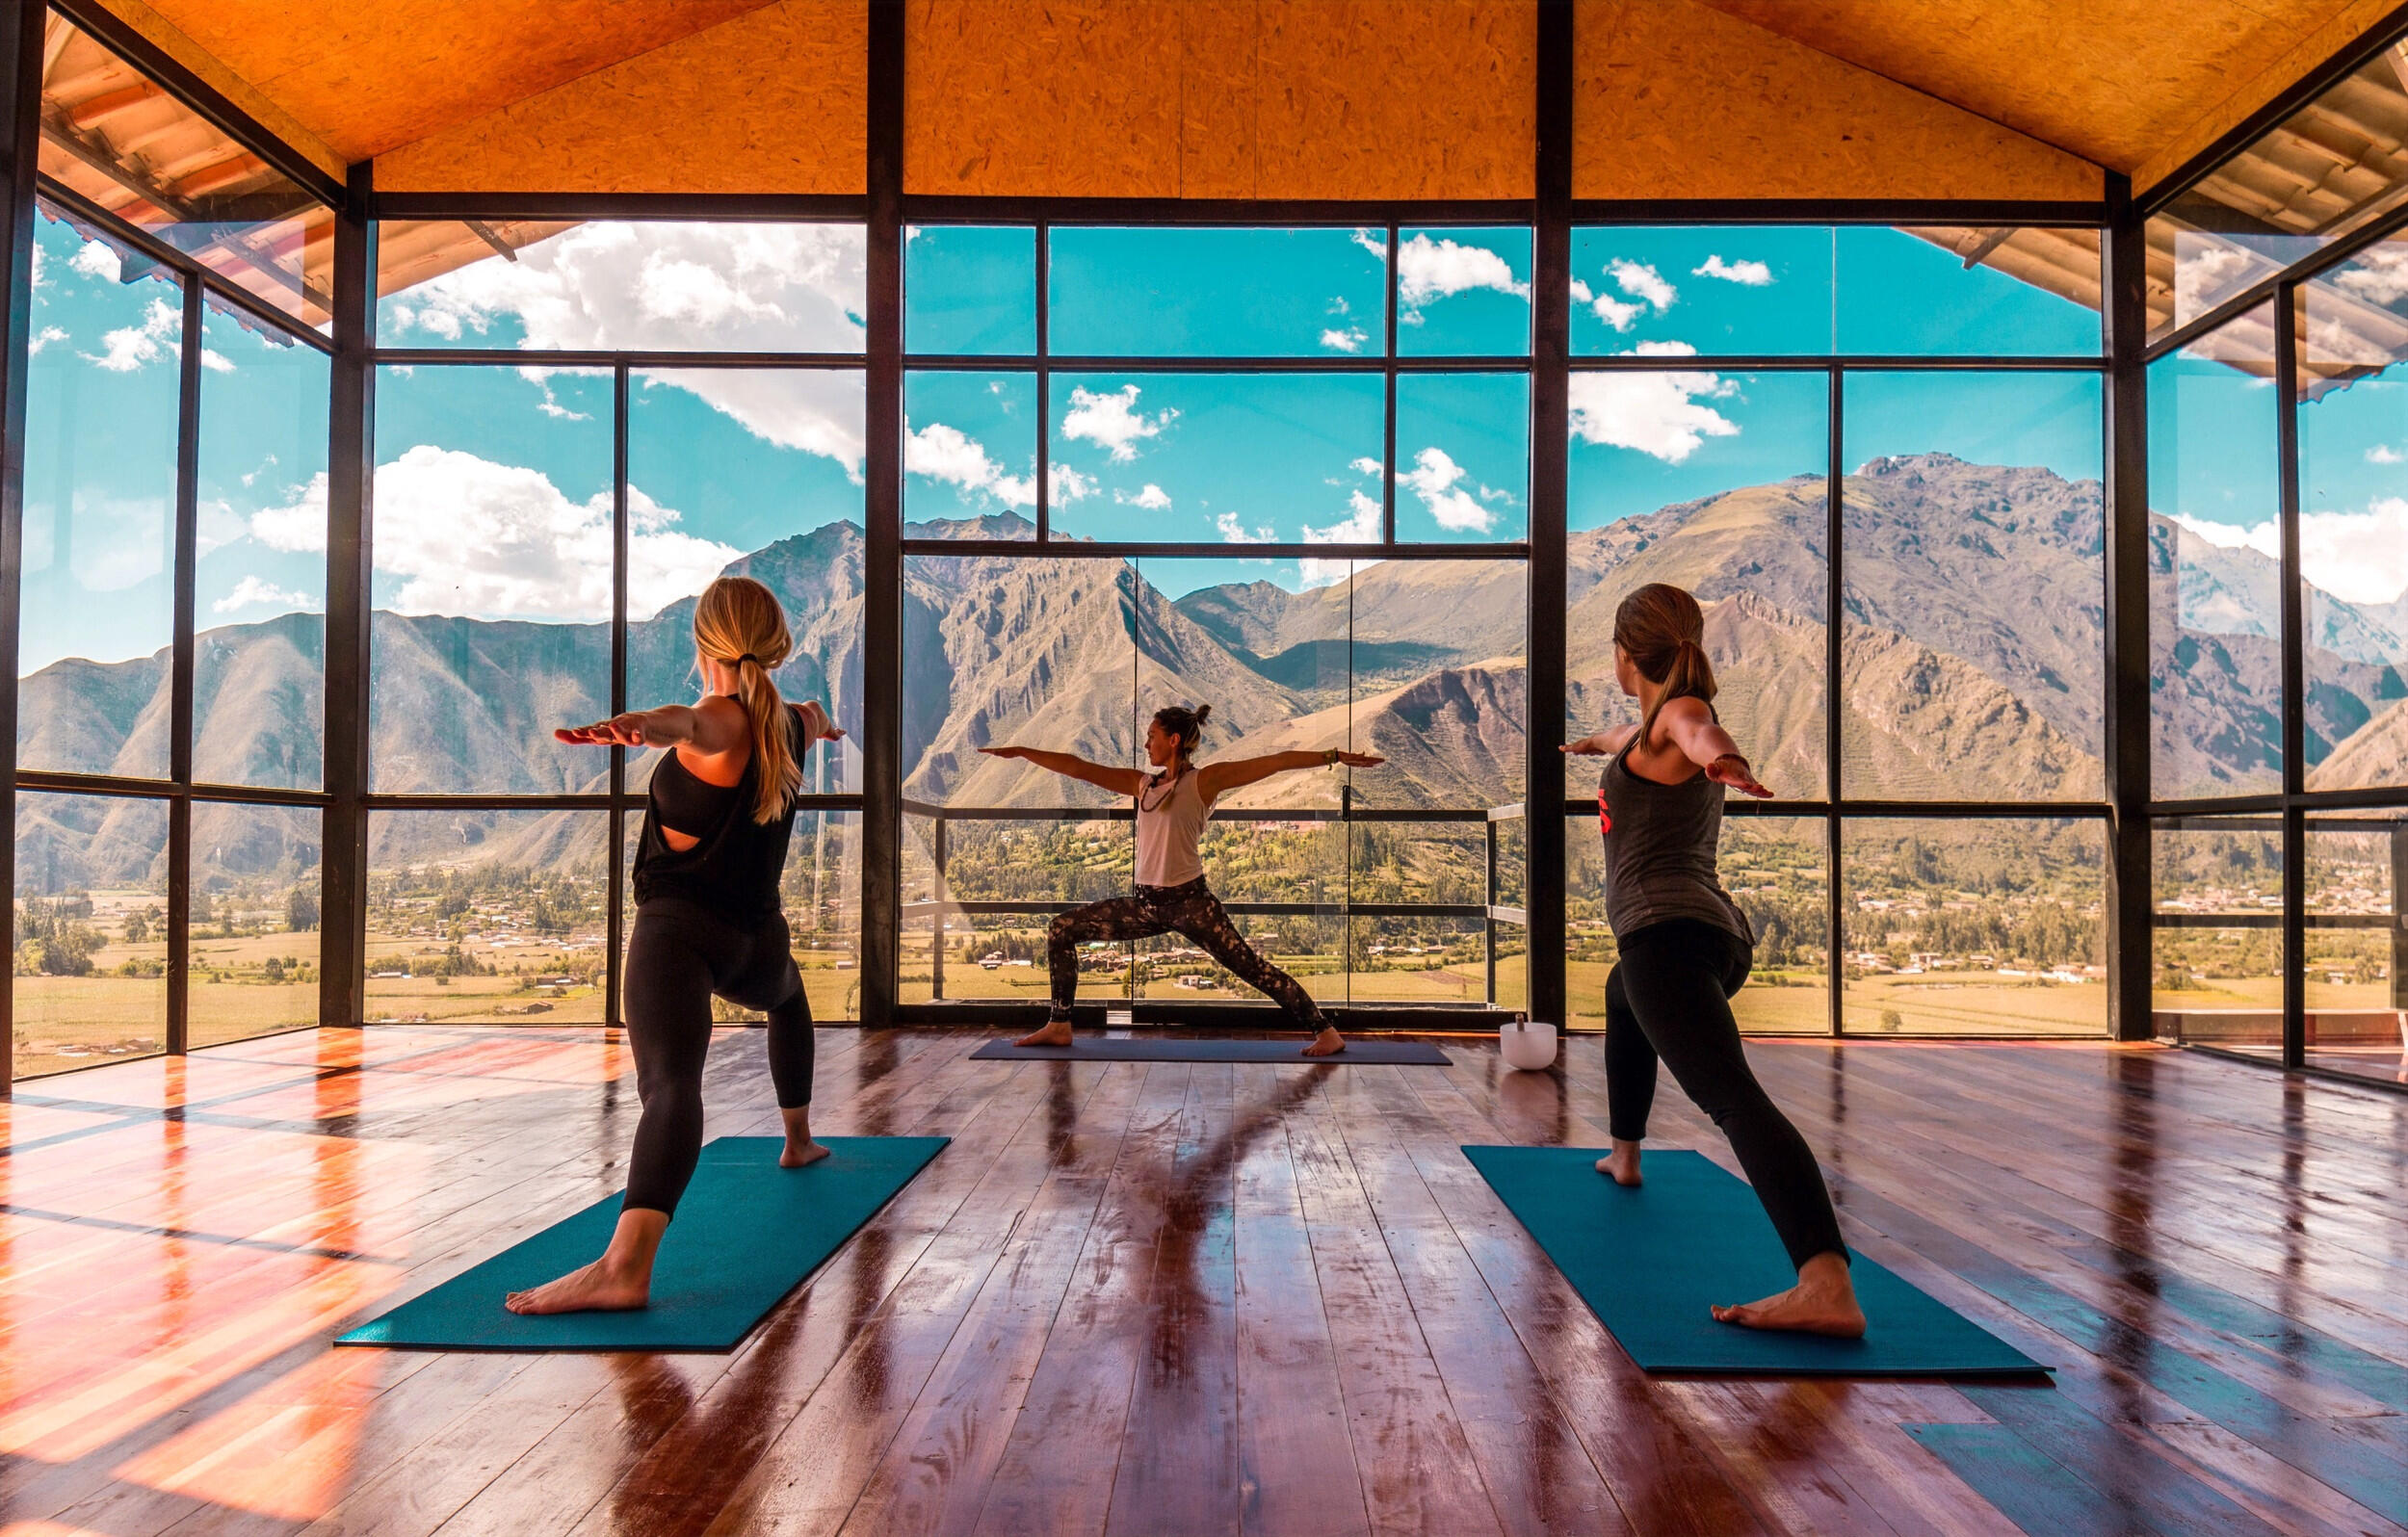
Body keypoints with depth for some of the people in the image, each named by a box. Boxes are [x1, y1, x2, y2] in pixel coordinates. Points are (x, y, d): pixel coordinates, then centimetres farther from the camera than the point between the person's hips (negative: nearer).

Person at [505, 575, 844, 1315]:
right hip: (756, 936, 7)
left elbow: (688, 720, -36)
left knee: (671, 1082, -27)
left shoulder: (724, 719, -9)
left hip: (678, 927, -7)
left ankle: (627, 1262, -48)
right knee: (787, 994, 41)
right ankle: (798, 1140, 57)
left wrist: (637, 724, -59)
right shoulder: (788, 725, 13)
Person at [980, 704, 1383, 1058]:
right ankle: (1059, 1026, 14)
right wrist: (1020, 752, 13)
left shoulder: (1206, 779, -5)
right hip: (1144, 902, 6)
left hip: (1189, 901, -6)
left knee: (1252, 968, -9)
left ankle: (1327, 1033, 2)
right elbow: (1078, 768, 12)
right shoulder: (1142, 784, 11)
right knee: (1062, 931, 5)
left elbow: (1278, 762, -7)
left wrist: (1336, 756, -11)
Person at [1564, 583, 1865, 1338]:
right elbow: (1631, 737, 50)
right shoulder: (1653, 727, 24)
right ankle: (1625, 1155, 55)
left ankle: (1828, 1287, -42)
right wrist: (1594, 741, 73)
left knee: (1731, 1095, -26)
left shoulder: (1677, 712, -3)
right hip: (1719, 933, 11)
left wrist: (1719, 758, -55)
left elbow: (1698, 730, -30)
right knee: (1623, 999, 40)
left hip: (1668, 929, -11)